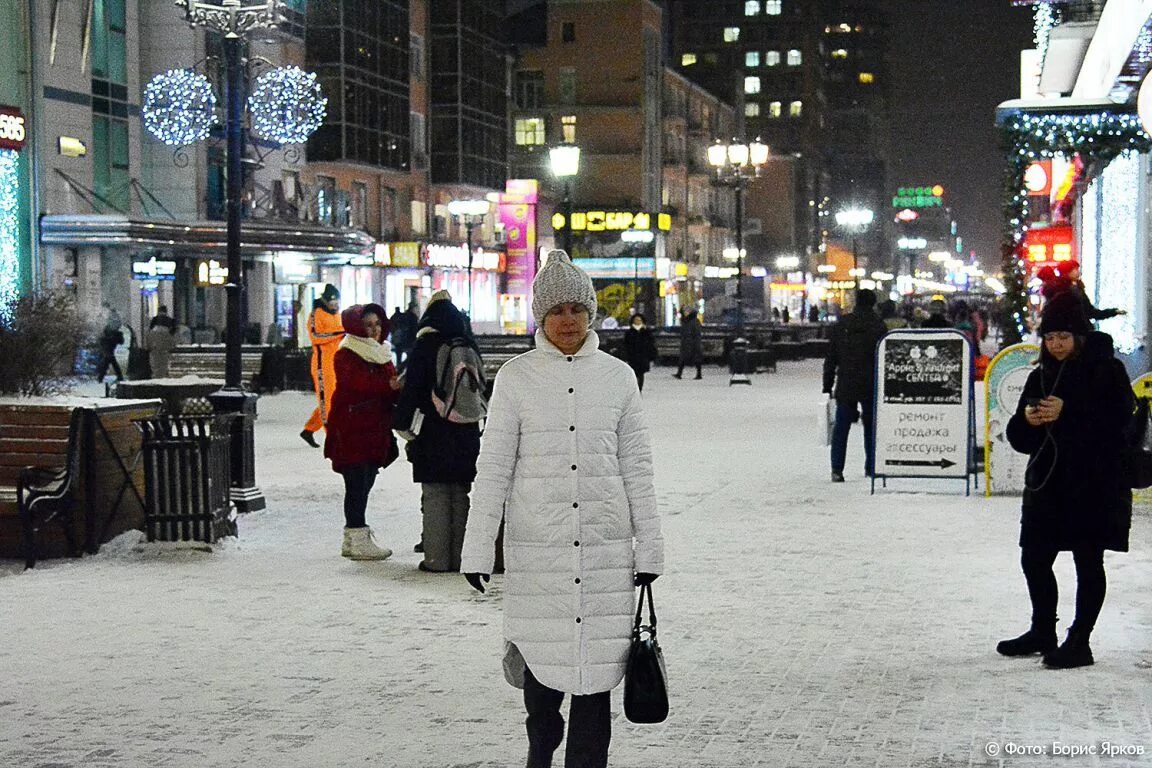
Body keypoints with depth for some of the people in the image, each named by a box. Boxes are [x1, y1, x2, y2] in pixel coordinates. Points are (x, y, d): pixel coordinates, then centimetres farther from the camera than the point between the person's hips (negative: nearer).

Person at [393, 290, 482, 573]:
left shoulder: (426, 345, -8)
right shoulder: (469, 346, 6)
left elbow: (412, 387, -10)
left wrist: (403, 423, -4)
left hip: (434, 433, -4)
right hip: (467, 433, 5)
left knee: (435, 496, 0)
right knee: (461, 496, 10)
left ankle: (436, 558, -1)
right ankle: (459, 557, 13)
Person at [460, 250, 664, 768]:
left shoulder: (617, 377, 5)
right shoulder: (516, 378, 1)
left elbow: (636, 467, 9)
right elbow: (493, 467, 2)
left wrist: (648, 546, 7)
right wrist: (477, 548, -2)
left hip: (605, 547, 1)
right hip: (536, 546, -1)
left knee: (597, 661, 1)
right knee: (541, 656, 4)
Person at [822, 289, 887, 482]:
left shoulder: (841, 325, 4)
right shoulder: (878, 326, -4)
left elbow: (831, 358, 6)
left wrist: (827, 385, 10)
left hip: (845, 386, 1)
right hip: (870, 387, -1)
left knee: (841, 426, 4)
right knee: (871, 426, 11)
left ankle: (837, 469, -5)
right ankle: (871, 467, 15)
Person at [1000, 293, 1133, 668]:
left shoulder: (1106, 370, -6)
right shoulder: (1041, 376, 12)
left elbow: (1120, 423, -19)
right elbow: (1019, 438, 12)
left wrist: (1068, 413, -24)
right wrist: (1027, 420, -10)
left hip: (1094, 487, -6)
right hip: (1047, 485, 6)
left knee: (1088, 562, 1)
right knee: (1034, 559, 11)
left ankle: (1079, 642, 8)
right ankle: (1042, 632, 29)